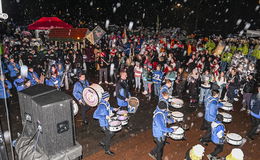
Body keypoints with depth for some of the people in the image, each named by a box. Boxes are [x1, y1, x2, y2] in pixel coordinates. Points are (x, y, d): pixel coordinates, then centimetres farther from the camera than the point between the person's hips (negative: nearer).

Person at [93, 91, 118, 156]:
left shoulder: (106, 102, -2)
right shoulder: (101, 106, -30)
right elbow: (95, 115, -32)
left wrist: (113, 109, 7)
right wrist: (105, 117, -33)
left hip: (108, 122, 9)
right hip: (104, 124, -9)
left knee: (111, 133, 22)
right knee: (108, 136, 6)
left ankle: (102, 142, 42)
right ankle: (107, 150, 26)